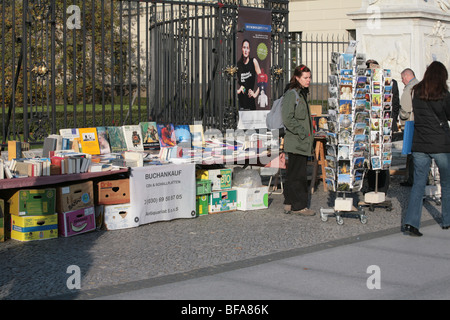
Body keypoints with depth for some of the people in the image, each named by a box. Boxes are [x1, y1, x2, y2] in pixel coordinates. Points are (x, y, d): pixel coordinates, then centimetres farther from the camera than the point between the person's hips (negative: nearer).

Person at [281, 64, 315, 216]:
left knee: (293, 173, 13)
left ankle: (289, 203, 19)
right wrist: (302, 132, -18)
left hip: (303, 141, 10)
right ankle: (298, 206, -1)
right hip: (296, 142, -10)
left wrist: (309, 134, 16)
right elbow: (288, 119, -20)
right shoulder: (292, 94, -13)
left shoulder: (302, 94, 17)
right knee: (298, 174, -6)